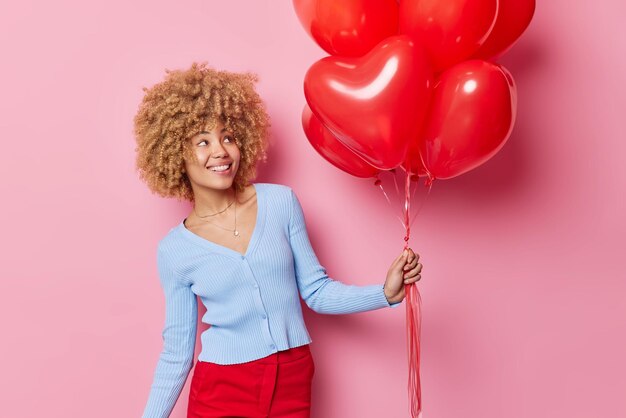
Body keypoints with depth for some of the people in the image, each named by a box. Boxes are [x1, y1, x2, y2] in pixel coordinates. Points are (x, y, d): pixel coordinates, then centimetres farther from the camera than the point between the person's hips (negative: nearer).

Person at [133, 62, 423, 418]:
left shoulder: (281, 202, -3)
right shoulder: (174, 251, -5)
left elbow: (317, 291, 2)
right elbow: (176, 354, 2)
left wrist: (386, 293, -11)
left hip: (293, 383, 2)